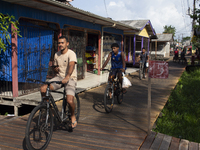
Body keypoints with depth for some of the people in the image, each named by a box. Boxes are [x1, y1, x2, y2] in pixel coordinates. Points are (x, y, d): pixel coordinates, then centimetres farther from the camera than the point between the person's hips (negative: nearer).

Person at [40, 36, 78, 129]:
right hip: (59, 77, 6)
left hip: (70, 79, -6)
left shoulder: (71, 54, -12)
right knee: (43, 89, -18)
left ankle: (73, 116, 6)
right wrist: (56, 69, 1)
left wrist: (67, 77, -47)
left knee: (69, 100, -26)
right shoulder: (56, 55, 11)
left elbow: (71, 65, -31)